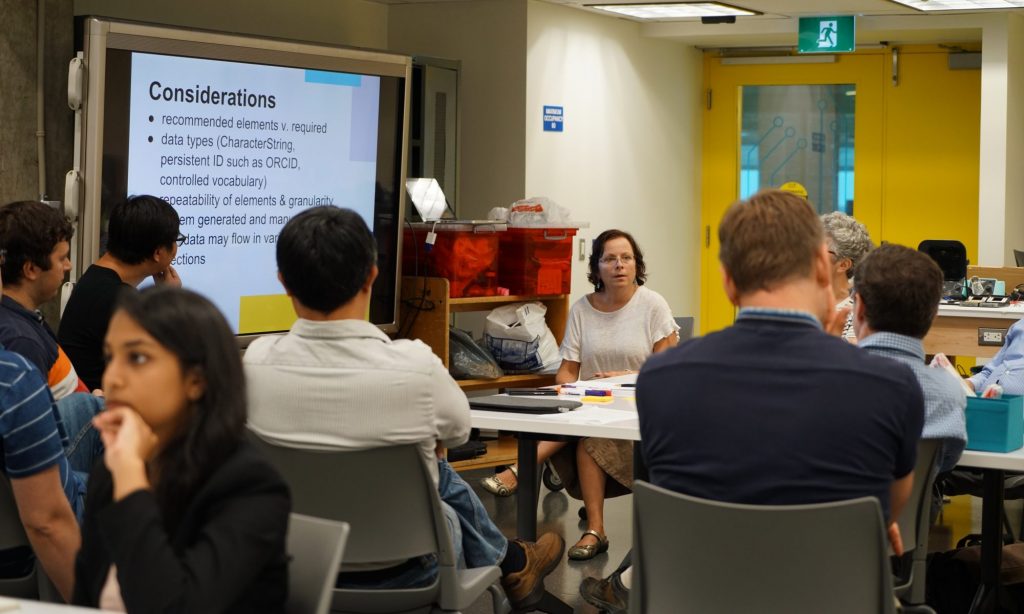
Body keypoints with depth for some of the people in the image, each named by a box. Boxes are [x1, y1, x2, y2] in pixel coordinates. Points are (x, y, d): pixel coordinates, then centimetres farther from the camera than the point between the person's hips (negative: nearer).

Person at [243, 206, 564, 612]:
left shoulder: (256, 364, -19)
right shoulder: (414, 366, -27)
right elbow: (458, 431, -3)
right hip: (398, 569, -3)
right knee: (441, 474, 31)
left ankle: (510, 563, 51)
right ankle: (512, 565, 55)